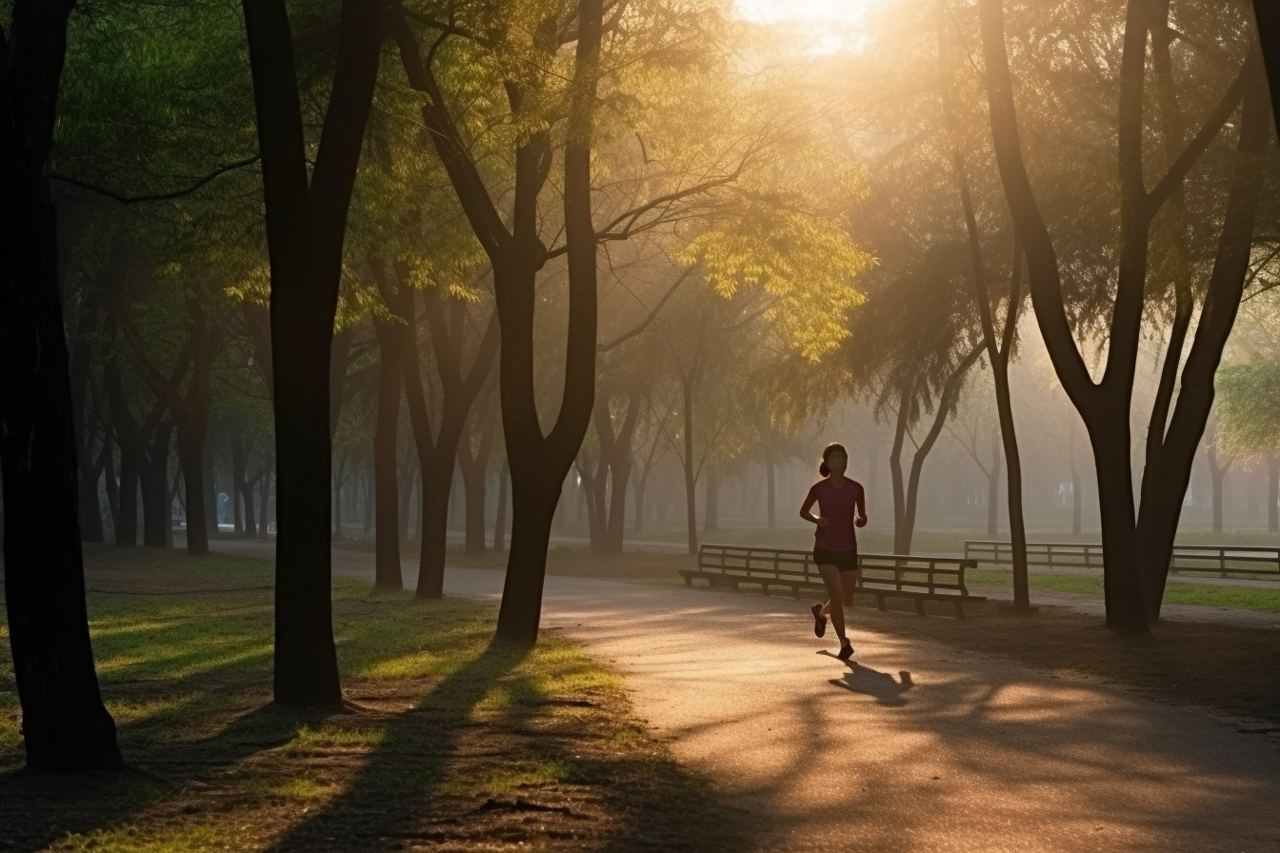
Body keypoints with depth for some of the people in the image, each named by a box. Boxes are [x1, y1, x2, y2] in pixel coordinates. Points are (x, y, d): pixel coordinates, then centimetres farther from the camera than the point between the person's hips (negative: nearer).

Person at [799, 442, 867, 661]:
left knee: (847, 601, 11)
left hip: (848, 550, 3)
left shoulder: (856, 488, -2)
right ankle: (844, 643, -5)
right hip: (825, 551, -3)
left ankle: (821, 611, 43)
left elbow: (862, 517, 11)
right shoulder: (819, 489, -6)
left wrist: (861, 520, -13)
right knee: (837, 595, -16)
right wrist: (817, 519, -12)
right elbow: (803, 511, 9)